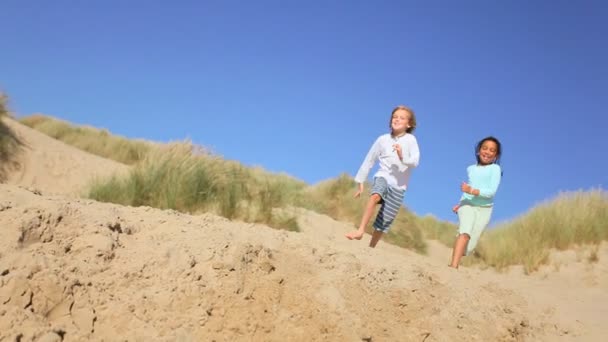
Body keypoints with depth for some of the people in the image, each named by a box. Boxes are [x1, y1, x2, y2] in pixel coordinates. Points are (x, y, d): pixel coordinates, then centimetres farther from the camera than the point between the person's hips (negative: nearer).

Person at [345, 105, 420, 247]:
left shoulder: (410, 140, -3)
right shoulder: (383, 139, 1)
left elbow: (415, 161, -16)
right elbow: (369, 160, 9)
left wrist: (403, 157, -37)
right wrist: (360, 182, 11)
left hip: (398, 186, 0)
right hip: (382, 177, 0)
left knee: (383, 223, 1)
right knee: (375, 196, -35)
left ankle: (370, 248, 17)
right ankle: (360, 230, -37)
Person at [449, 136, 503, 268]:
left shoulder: (495, 169, -4)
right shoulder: (470, 169, 10)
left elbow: (491, 191, -14)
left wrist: (472, 191, -26)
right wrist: (460, 203, 15)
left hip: (484, 209, -1)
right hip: (467, 205, 1)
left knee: (470, 244, -7)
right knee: (465, 232, -25)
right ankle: (453, 266, -36)